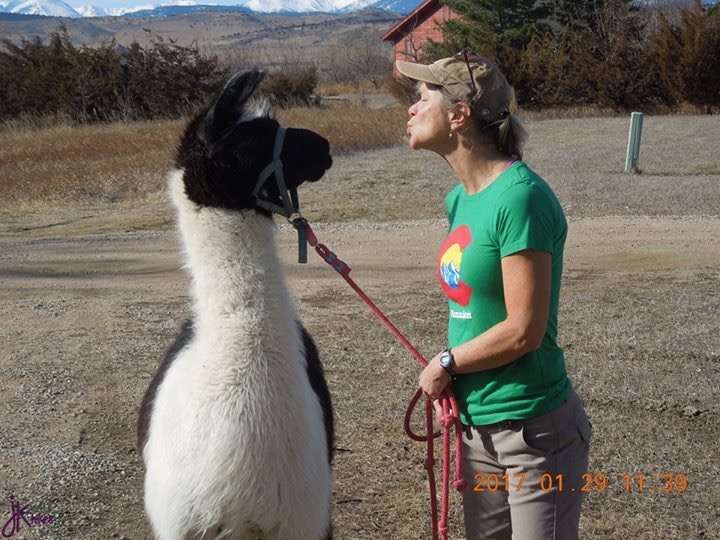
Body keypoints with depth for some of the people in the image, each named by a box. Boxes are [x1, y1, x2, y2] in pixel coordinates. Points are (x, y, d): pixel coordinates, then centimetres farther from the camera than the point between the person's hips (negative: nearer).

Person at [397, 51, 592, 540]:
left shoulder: (520, 196, -21)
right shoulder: (460, 199, 4)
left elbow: (523, 331, -22)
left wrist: (445, 363, -9)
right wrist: (451, 385, 0)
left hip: (532, 430, -8)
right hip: (475, 423, 8)